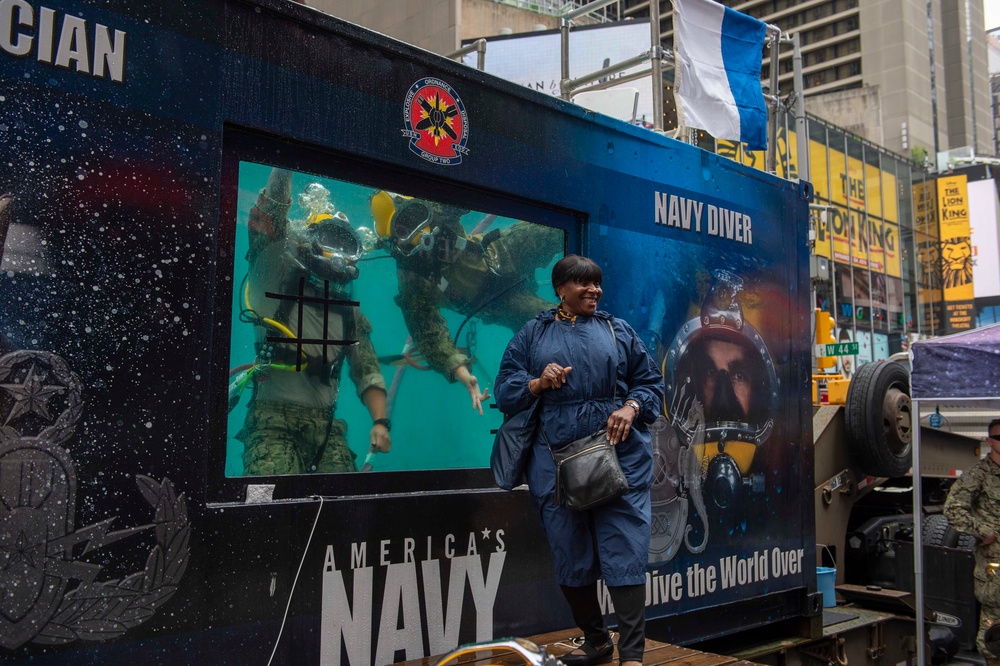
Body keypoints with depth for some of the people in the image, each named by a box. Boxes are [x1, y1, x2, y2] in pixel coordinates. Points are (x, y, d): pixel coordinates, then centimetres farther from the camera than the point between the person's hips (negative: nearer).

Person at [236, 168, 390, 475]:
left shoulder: (351, 316, 18)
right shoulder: (278, 284, 7)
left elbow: (367, 374, 11)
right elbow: (270, 217, -6)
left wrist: (380, 422, -4)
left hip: (324, 424, 4)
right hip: (272, 416, -4)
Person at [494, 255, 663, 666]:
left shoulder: (618, 331, 12)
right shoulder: (532, 335, 12)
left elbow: (650, 381, 10)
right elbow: (505, 391, 8)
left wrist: (631, 408, -10)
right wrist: (538, 383, -11)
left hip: (619, 454, -1)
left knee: (624, 551, -6)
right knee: (570, 555, 8)